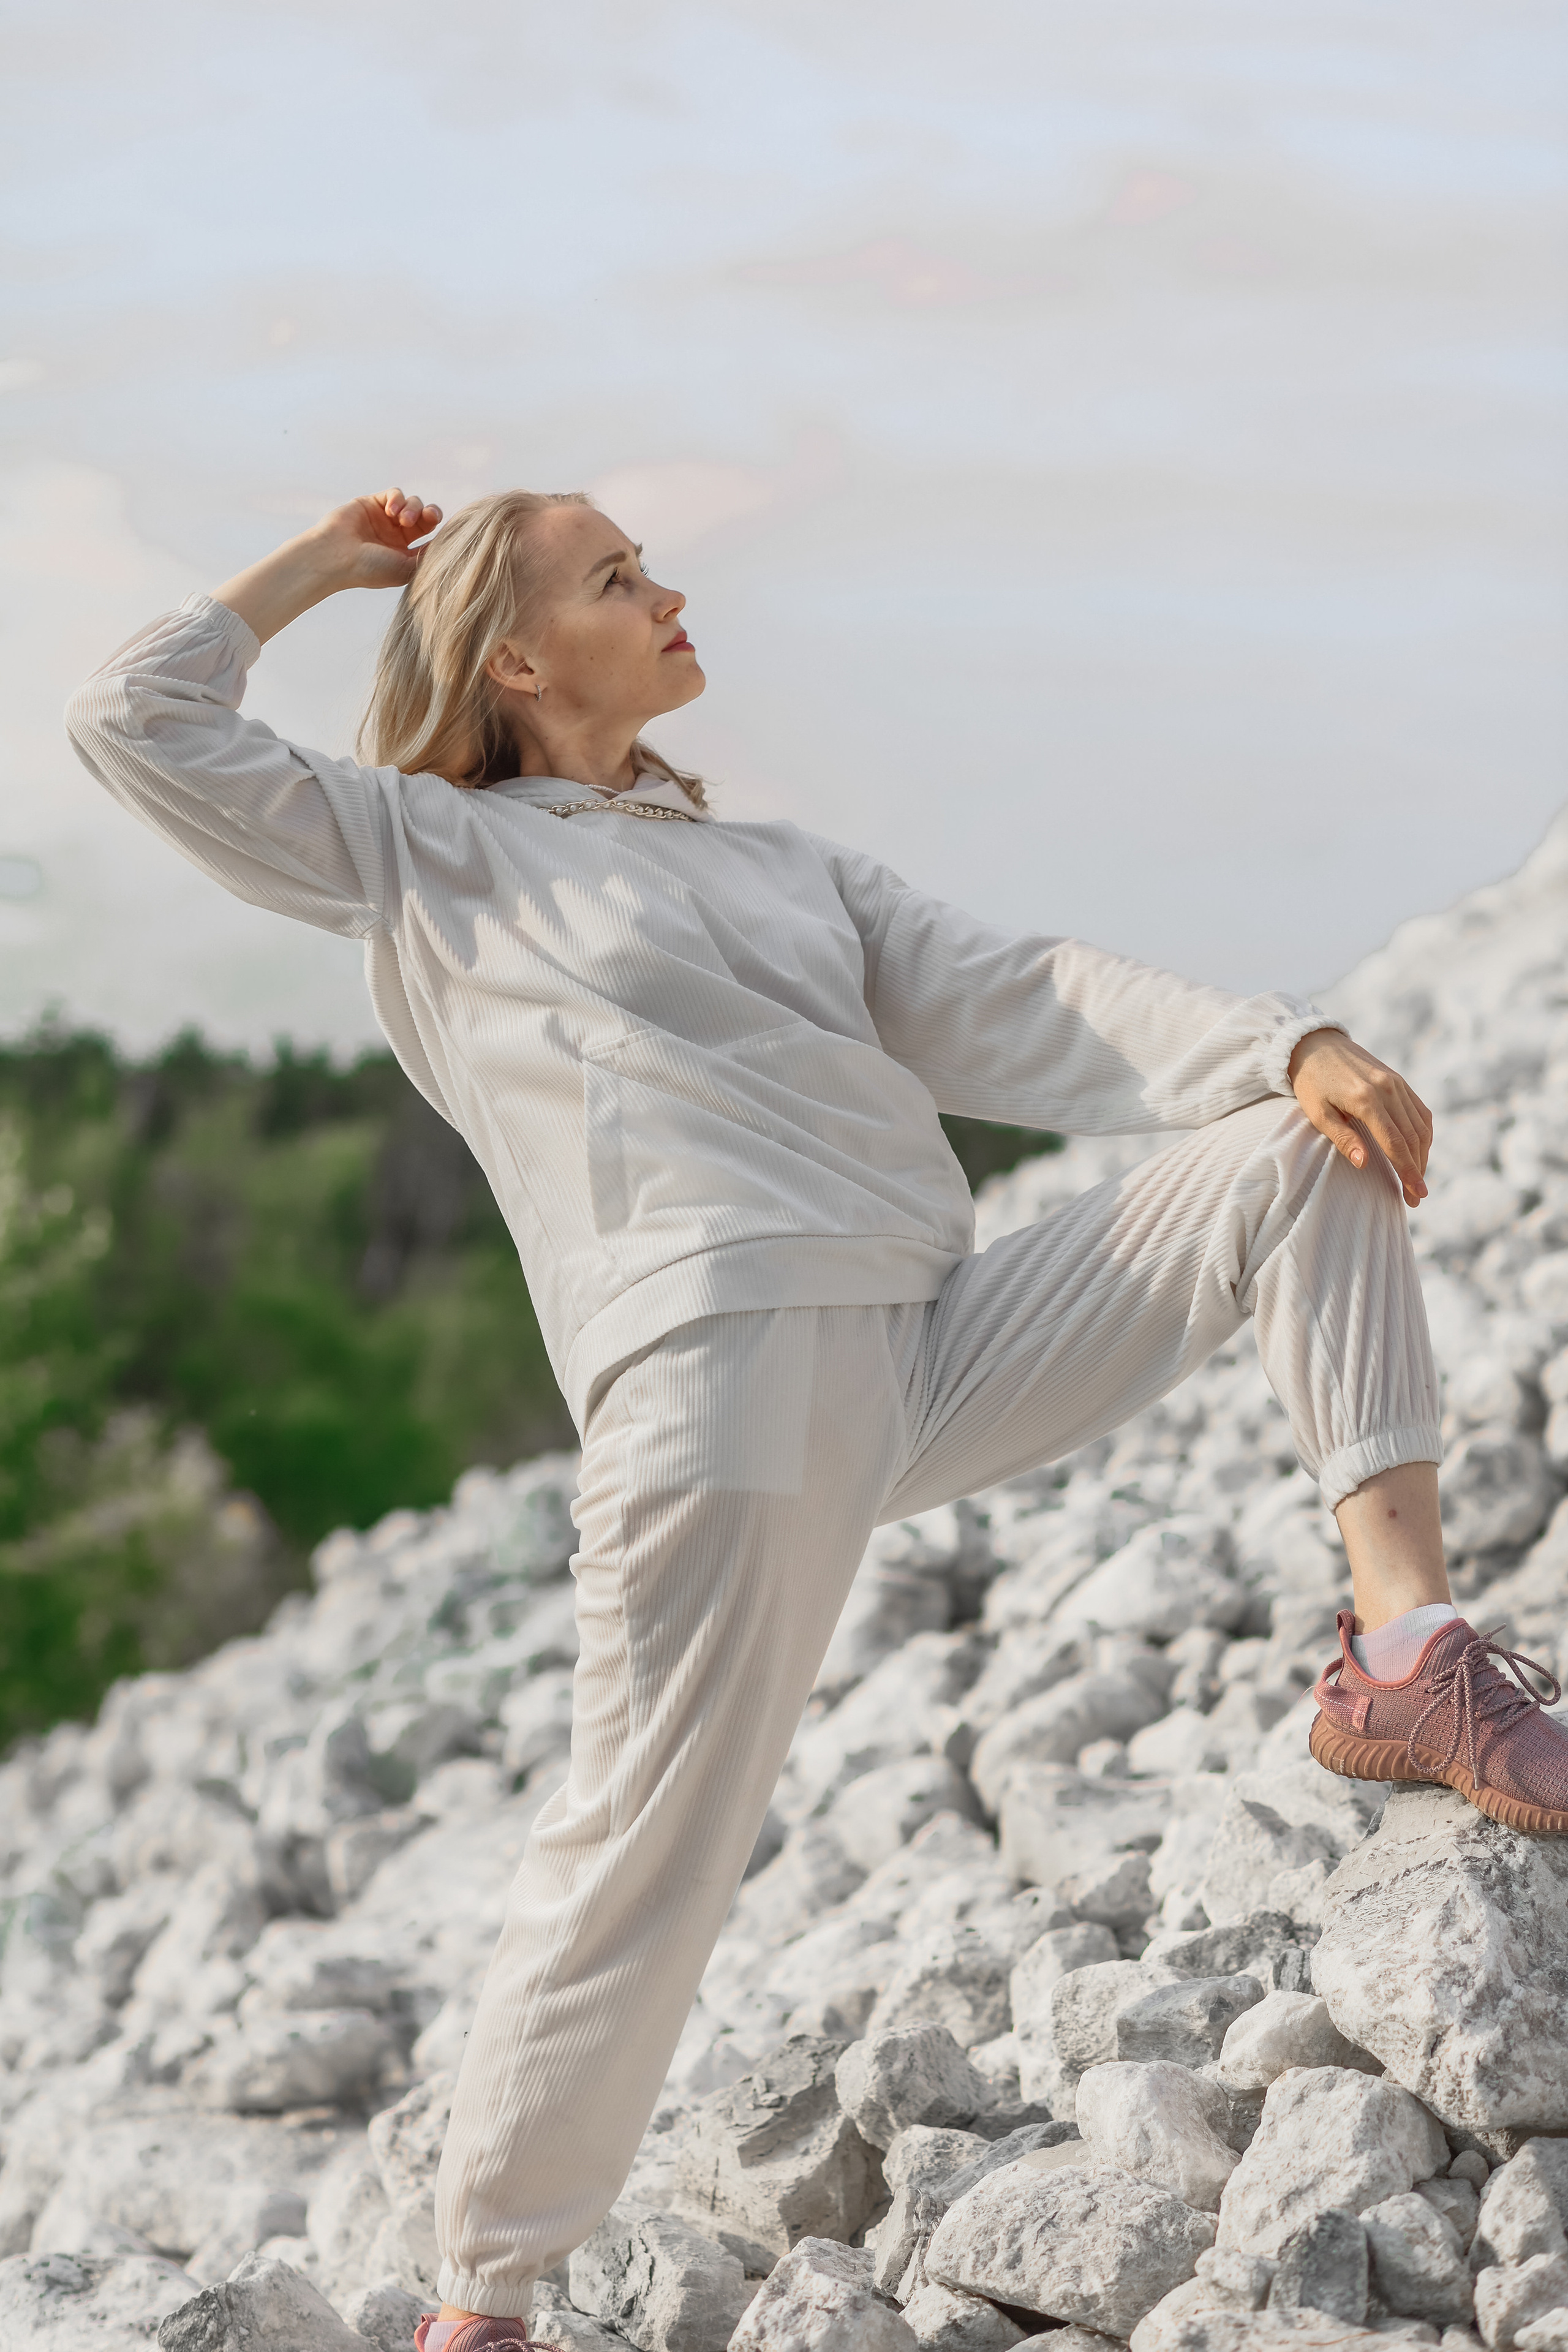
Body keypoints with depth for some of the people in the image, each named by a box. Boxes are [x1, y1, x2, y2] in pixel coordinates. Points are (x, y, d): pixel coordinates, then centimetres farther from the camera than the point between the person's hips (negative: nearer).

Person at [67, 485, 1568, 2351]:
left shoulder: (784, 868, 29)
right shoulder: (426, 859, 14)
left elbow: (1024, 1012, 16)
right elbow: (141, 728, 7)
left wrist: (1295, 1046, 1)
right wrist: (326, 565, 18)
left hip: (943, 1349, 6)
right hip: (716, 1358, -6)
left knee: (1302, 1155, -3)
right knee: (646, 1848, -8)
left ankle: (1405, 1654, -14)